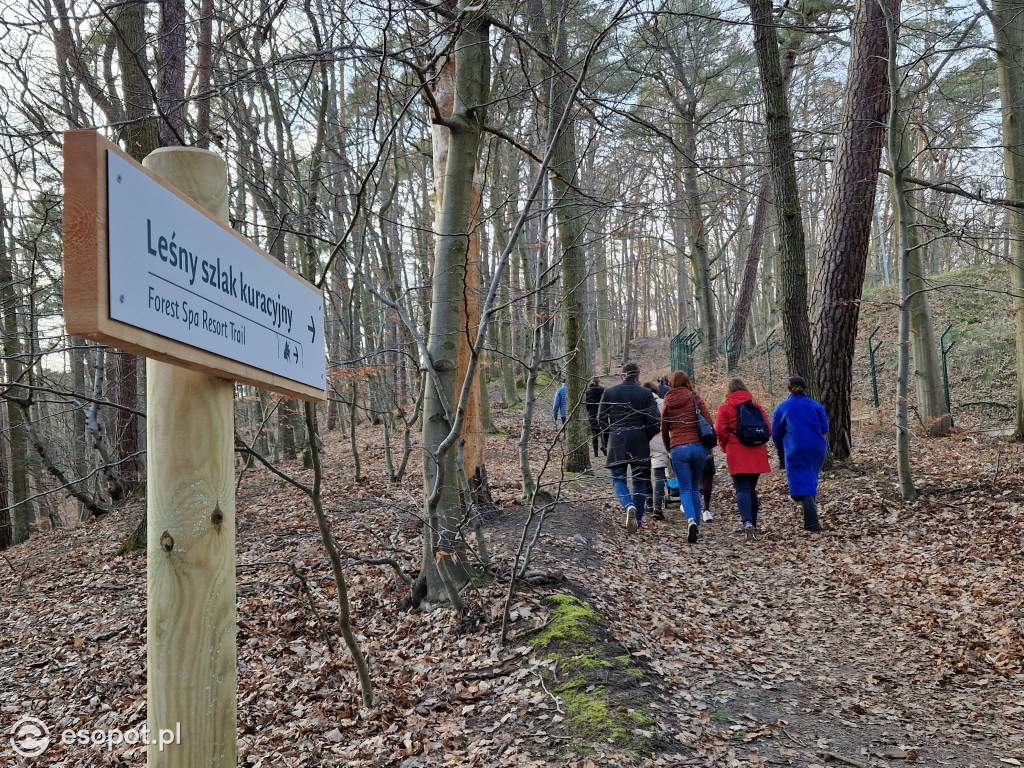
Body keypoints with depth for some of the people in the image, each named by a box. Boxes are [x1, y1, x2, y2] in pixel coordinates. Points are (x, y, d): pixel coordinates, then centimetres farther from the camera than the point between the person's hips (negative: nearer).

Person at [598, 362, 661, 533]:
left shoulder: (609, 392, 2)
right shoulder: (646, 393, -1)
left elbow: (601, 417, 3)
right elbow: (655, 420, -6)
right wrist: (647, 436, 10)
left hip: (617, 442, 0)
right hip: (639, 443, 0)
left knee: (618, 479, 7)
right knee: (640, 480, 13)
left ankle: (629, 505, -21)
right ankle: (637, 519, 17)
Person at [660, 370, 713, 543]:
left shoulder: (668, 403, 10)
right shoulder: (695, 398, 5)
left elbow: (664, 429, 16)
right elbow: (708, 420, 0)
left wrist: (668, 448, 31)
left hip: (678, 448, 0)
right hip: (698, 446, 1)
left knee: (685, 488, 2)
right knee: (695, 487, 16)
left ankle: (691, 520, -22)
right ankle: (697, 523, 18)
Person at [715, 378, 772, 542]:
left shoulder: (725, 408, -1)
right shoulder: (756, 407, 9)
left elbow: (720, 430, -7)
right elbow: (768, 430, 7)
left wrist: (726, 447, 10)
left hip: (737, 454, -4)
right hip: (756, 454, 4)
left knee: (742, 489, -7)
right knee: (751, 488, 16)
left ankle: (747, 522, -28)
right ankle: (753, 525, 20)